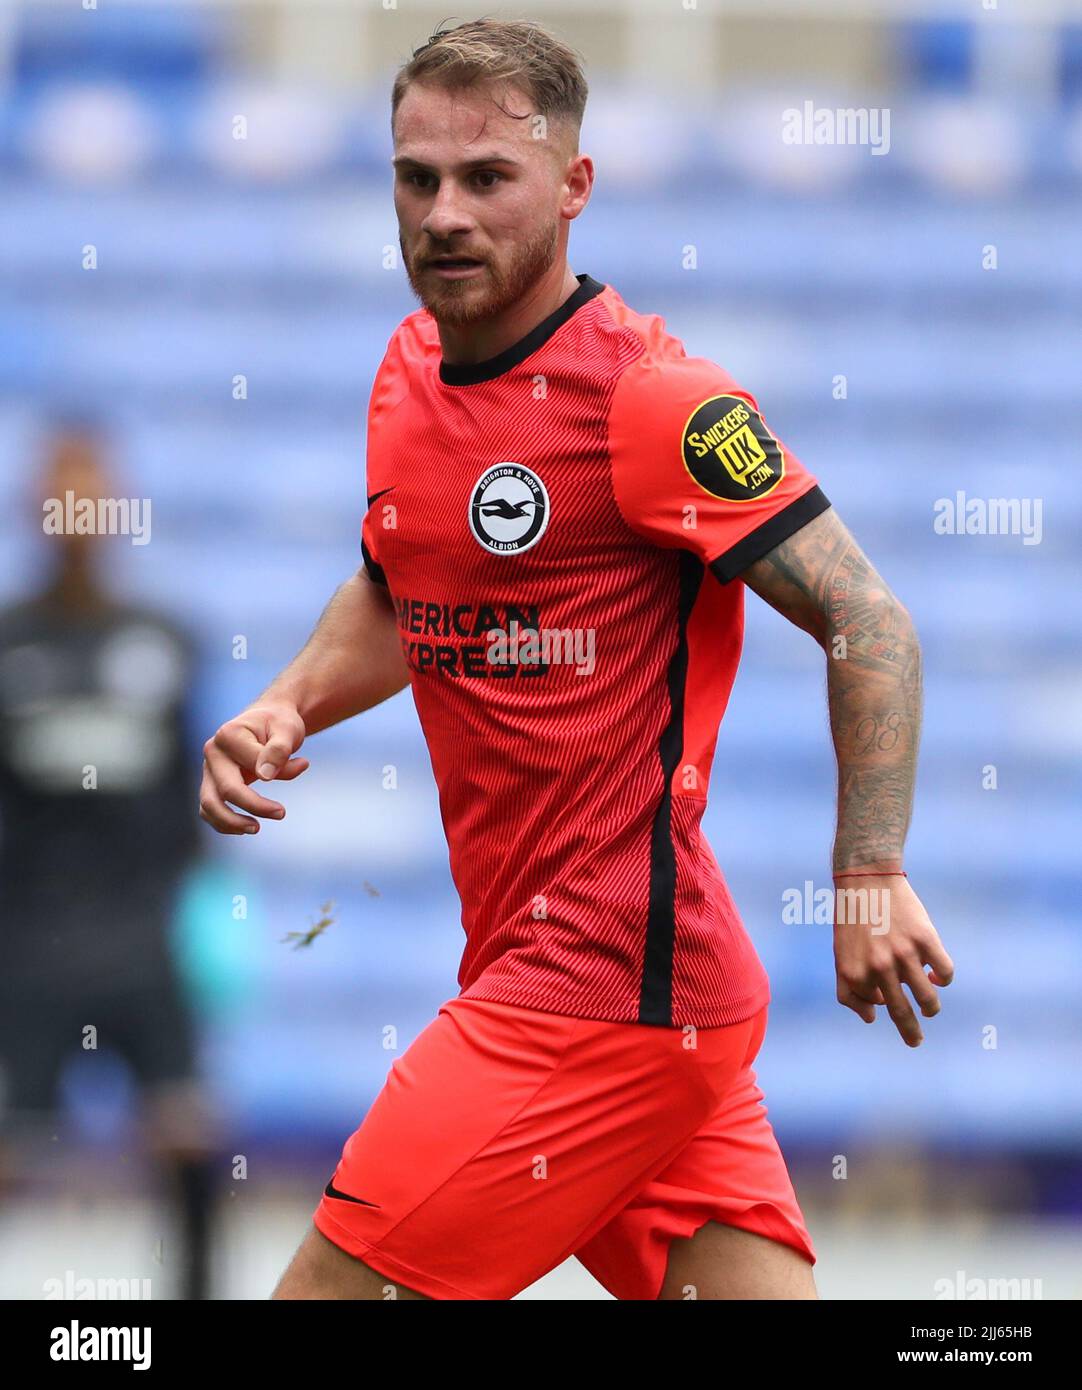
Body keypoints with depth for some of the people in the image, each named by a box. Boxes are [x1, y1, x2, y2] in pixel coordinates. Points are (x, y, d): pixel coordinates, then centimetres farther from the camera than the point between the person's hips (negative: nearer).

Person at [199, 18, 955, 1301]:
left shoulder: (652, 399, -14)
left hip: (606, 991, -8)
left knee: (329, 1286, -8)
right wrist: (286, 710, 8)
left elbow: (868, 625, -13)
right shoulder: (411, 368, 11)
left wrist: (868, 884, -20)